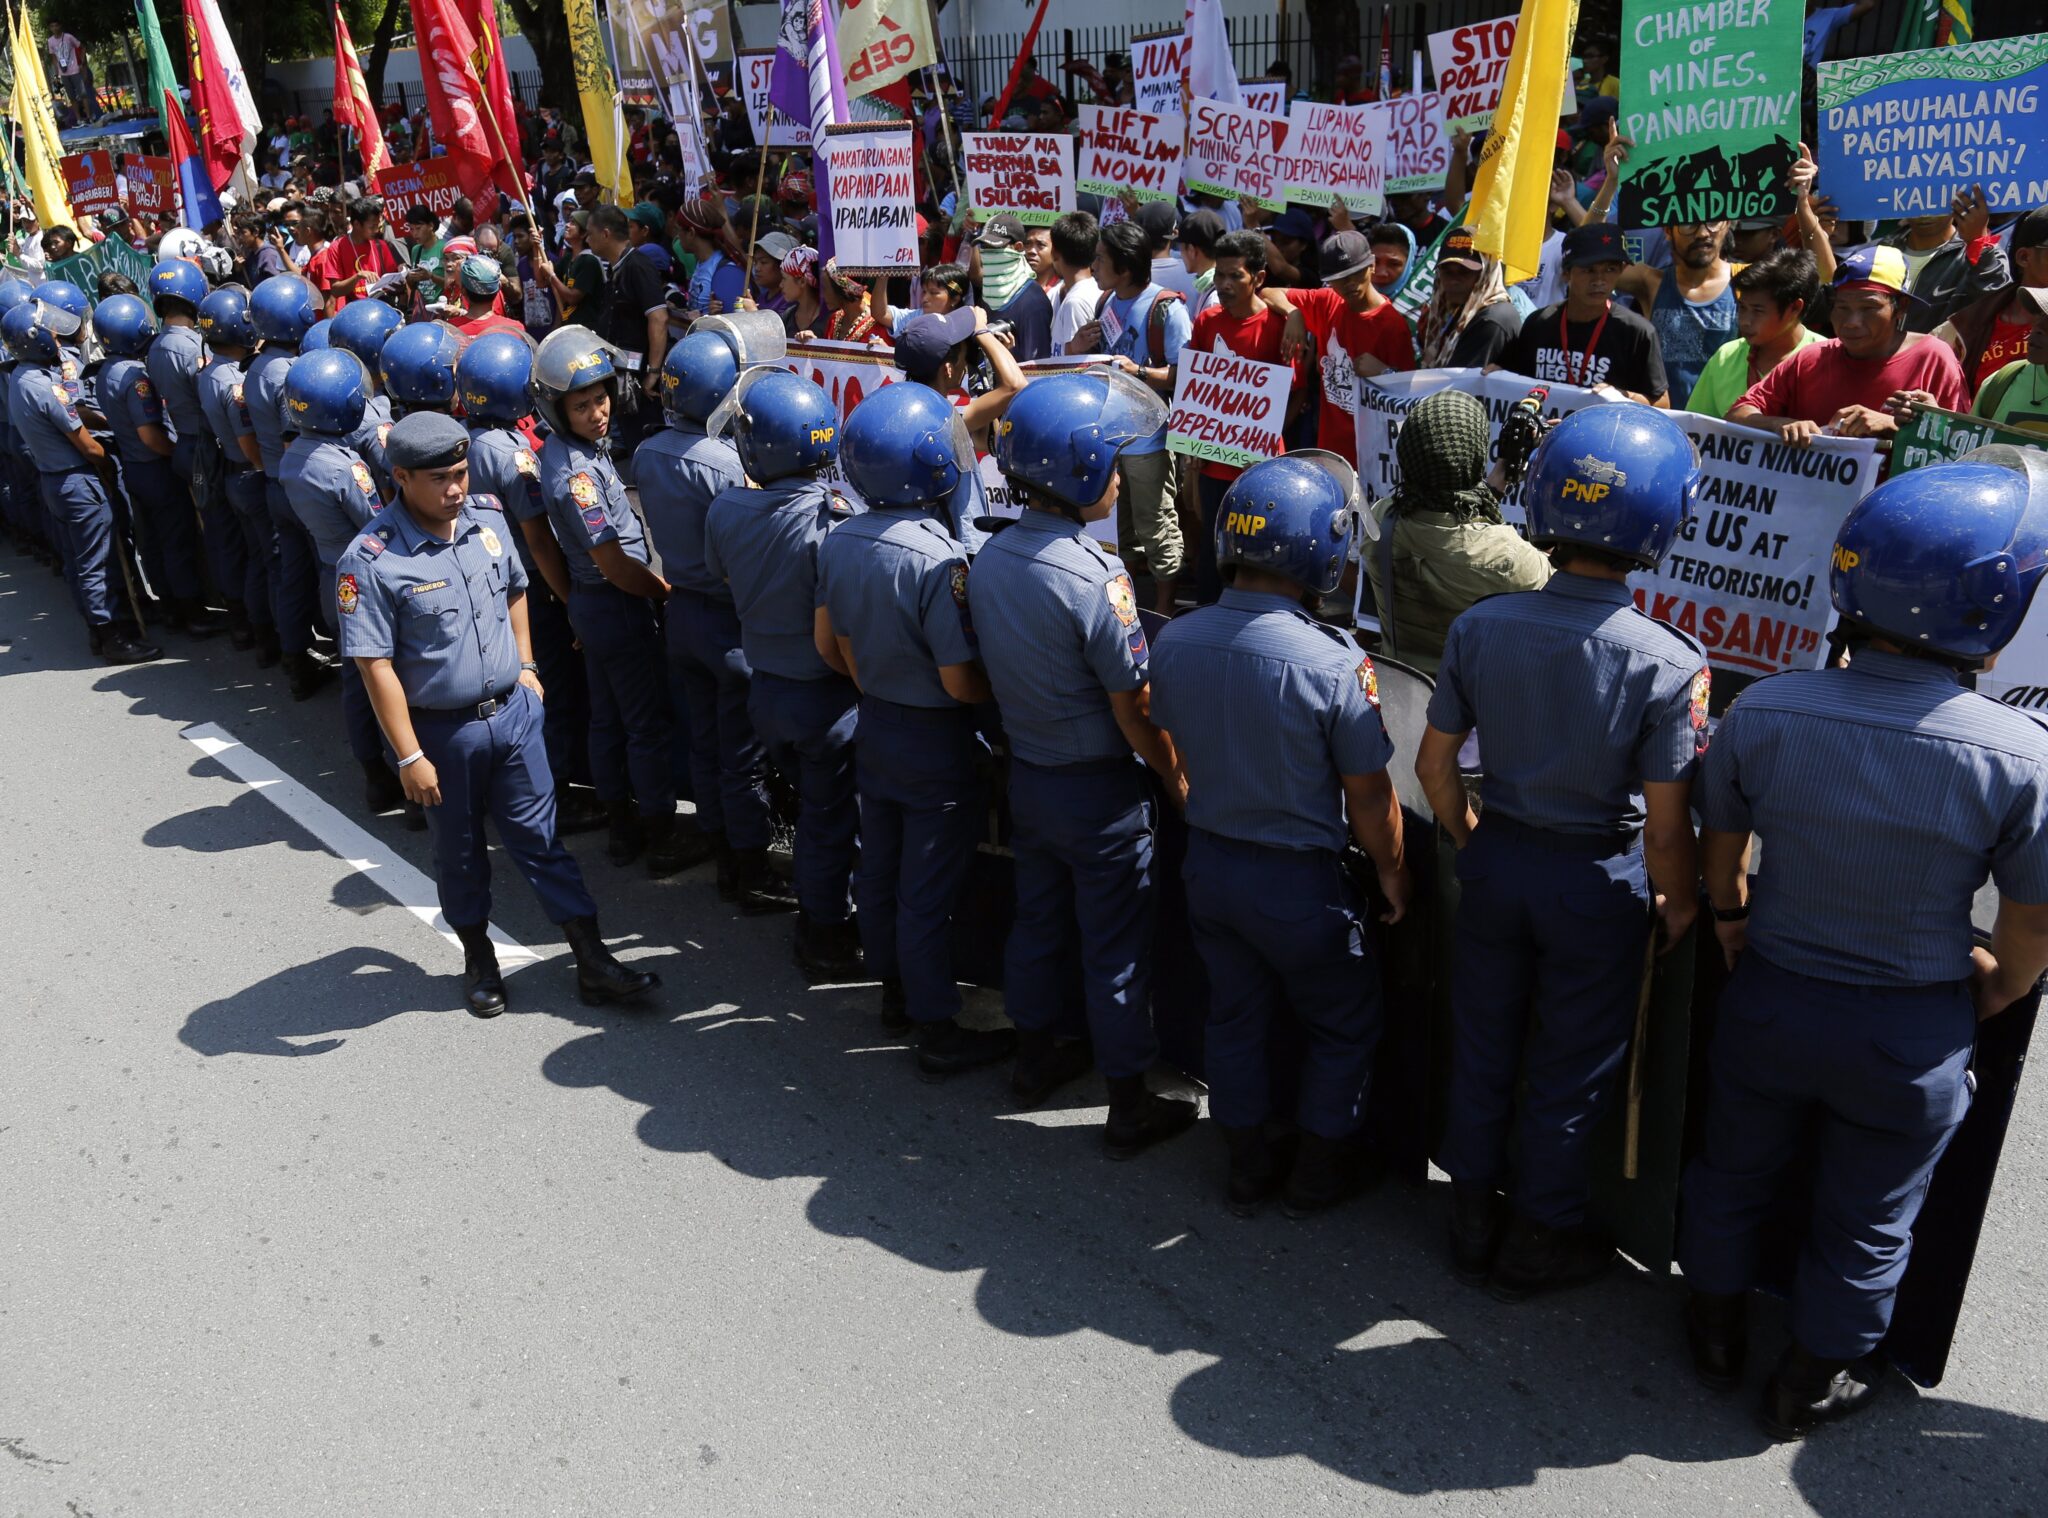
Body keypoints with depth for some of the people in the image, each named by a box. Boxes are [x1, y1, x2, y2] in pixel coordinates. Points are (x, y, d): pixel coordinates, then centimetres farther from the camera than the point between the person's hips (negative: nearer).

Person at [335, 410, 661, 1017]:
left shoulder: (488, 517, -3)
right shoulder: (371, 561, -19)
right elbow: (376, 667, -17)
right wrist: (410, 757, -17)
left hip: (513, 710, 4)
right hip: (443, 730, -4)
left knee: (541, 838, 9)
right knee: (460, 851, 15)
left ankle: (594, 964, 15)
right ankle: (479, 960, 35)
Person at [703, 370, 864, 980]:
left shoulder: (725, 510, -8)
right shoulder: (829, 521, -25)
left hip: (766, 688, 5)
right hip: (826, 695, -5)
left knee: (812, 807, 25)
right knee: (829, 821, 11)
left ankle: (817, 916, 38)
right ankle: (826, 938, 26)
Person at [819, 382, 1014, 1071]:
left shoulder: (838, 542, -5)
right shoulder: (938, 560, -28)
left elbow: (829, 643, 6)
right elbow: (960, 682, -23)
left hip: (873, 726, 7)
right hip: (936, 741, -7)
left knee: (879, 867, 20)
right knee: (928, 891, 4)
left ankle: (895, 989, 39)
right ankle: (938, 1032, 18)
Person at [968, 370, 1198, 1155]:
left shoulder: (989, 558, -3)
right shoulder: (1095, 579, -25)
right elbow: (1136, 709, -19)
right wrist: (1176, 778, -5)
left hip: (1025, 773, 7)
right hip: (1100, 790, -7)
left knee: (1039, 918, 22)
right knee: (1116, 948, 6)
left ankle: (1036, 1058, 39)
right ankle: (1130, 1106, 18)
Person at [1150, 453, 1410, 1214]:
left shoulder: (1173, 641, -10)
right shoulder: (1334, 664, -25)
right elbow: (1369, 799, -15)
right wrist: (1393, 875, 2)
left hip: (1207, 863, 5)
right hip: (1299, 881, -5)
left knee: (1235, 1015, 21)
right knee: (1343, 1024, 19)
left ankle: (1248, 1167, 36)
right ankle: (1318, 1172, 32)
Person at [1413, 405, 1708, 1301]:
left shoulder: (1480, 627, -12)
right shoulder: (1668, 663, -22)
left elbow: (1435, 765, -3)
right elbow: (1665, 828, -18)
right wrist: (1683, 906, 2)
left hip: (1497, 860, 3)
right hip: (1598, 884, -3)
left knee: (1483, 1044, 20)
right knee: (1569, 1072, 15)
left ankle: (1473, 1218, 37)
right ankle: (1538, 1242, 33)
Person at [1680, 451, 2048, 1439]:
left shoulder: (1760, 712, -19)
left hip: (1769, 1001, 2)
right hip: (1914, 1035, -1)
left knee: (1733, 1173, 25)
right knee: (1866, 1225, 21)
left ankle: (1717, 1331, 46)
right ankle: (1814, 1383, 41)